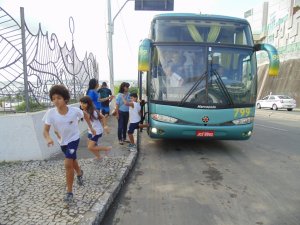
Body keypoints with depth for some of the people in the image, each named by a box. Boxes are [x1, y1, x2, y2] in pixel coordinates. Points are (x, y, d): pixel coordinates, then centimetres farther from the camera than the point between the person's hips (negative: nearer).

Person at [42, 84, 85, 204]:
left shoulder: (75, 111, -26)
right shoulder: (50, 113, -24)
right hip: (62, 141, 4)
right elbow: (45, 130, -20)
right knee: (72, 160, 25)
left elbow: (84, 115, -4)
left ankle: (69, 192, 1)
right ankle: (79, 173, 58)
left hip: (73, 139, -4)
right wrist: (48, 138, -41)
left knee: (68, 164, -15)